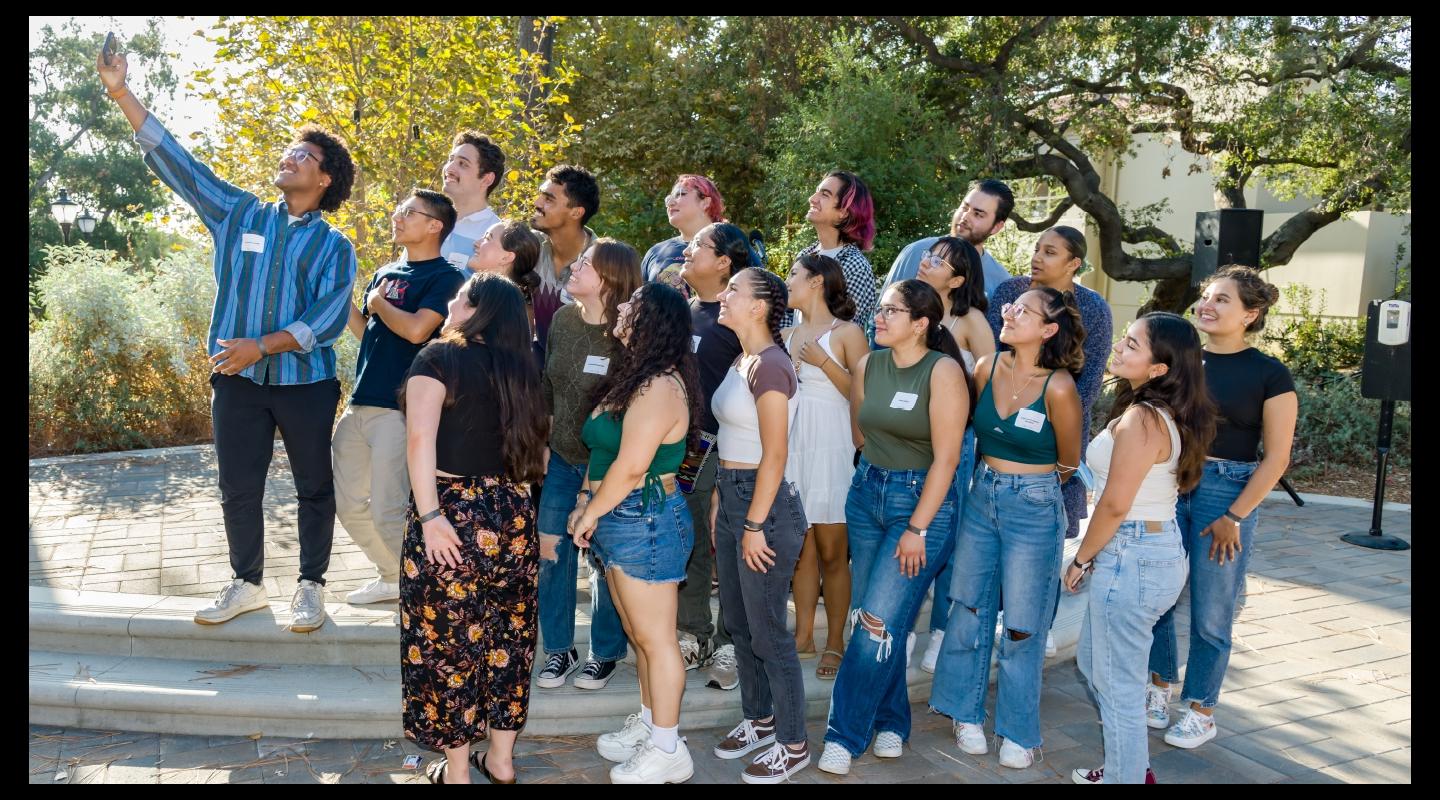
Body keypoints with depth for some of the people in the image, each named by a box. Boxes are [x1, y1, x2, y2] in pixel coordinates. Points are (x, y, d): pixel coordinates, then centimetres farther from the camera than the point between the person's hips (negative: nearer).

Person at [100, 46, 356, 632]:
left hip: (306, 382, -2)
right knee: (238, 489, 9)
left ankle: (310, 586, 22)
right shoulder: (239, 214, 8)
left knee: (314, 489, 6)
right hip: (238, 381, 3)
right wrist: (121, 94, -2)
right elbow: (175, 162, 5)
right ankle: (247, 584, 26)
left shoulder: (334, 247, -1)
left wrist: (261, 345, -23)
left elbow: (328, 318, -13)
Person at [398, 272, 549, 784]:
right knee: (506, 638, 15)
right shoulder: (521, 369, 9)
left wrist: (430, 516, -20)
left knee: (449, 643, 8)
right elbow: (536, 447, 12)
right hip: (513, 514, 6)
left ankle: (456, 770, 20)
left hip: (454, 515, -5)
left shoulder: (441, 357, -7)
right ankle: (501, 760, 28)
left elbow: (420, 438, -19)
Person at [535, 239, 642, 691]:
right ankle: (559, 649, 23)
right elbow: (547, 387, 11)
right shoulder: (564, 319, 1)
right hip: (561, 457, 5)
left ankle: (605, 654, 24)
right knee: (550, 550, 6)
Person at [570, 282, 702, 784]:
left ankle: (667, 752, 11)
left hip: (646, 521, -10)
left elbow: (630, 467, -21)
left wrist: (591, 513, -10)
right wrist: (586, 504, 9)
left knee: (655, 637, 0)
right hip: (620, 521, 10)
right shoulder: (634, 376, 13)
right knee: (639, 634, 19)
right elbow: (602, 451, 16)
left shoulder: (660, 386, -19)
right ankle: (648, 724, 33)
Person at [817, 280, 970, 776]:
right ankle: (890, 724, 27)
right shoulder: (869, 366, 3)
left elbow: (946, 459, -16)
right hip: (867, 493, 6)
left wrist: (917, 530, -17)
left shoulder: (943, 370, -14)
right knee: (870, 618, 9)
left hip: (924, 501, -6)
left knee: (879, 621, -7)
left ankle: (844, 735, 6)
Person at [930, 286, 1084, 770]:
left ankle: (1019, 732, 23)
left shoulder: (1058, 389, -18)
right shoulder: (987, 368, -4)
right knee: (969, 611, 11)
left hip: (1034, 510, -4)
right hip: (982, 498, 5)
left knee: (1022, 626, 6)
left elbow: (1067, 463, -3)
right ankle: (967, 713, 28)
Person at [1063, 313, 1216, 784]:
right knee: (1093, 662, 24)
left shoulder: (1141, 418, -21)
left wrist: (1080, 559, -7)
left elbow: (1115, 504, -21)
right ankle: (1132, 766, 37)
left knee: (1116, 683, 5)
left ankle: (1124, 777, 20)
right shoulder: (1167, 414, 9)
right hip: (1159, 547, 10)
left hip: (1131, 557, -10)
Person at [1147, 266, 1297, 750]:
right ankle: (1159, 687, 31)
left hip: (1227, 490, -4)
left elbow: (1276, 458, -7)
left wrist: (1235, 517, -11)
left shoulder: (1269, 374, -6)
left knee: (1210, 612, 5)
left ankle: (1201, 710, 23)